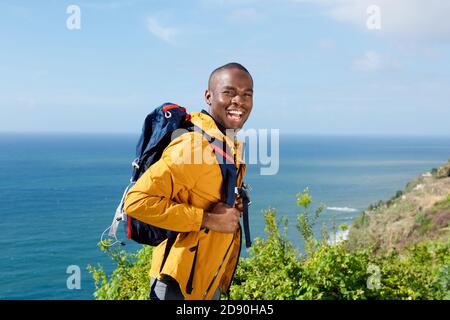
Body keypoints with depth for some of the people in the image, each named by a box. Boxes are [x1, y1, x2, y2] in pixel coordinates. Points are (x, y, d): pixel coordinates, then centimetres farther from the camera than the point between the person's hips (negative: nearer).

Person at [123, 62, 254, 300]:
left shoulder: (232, 146, 5)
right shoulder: (193, 147, -24)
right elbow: (137, 201, -30)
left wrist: (234, 205, -1)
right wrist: (207, 219, -27)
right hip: (180, 283, -9)